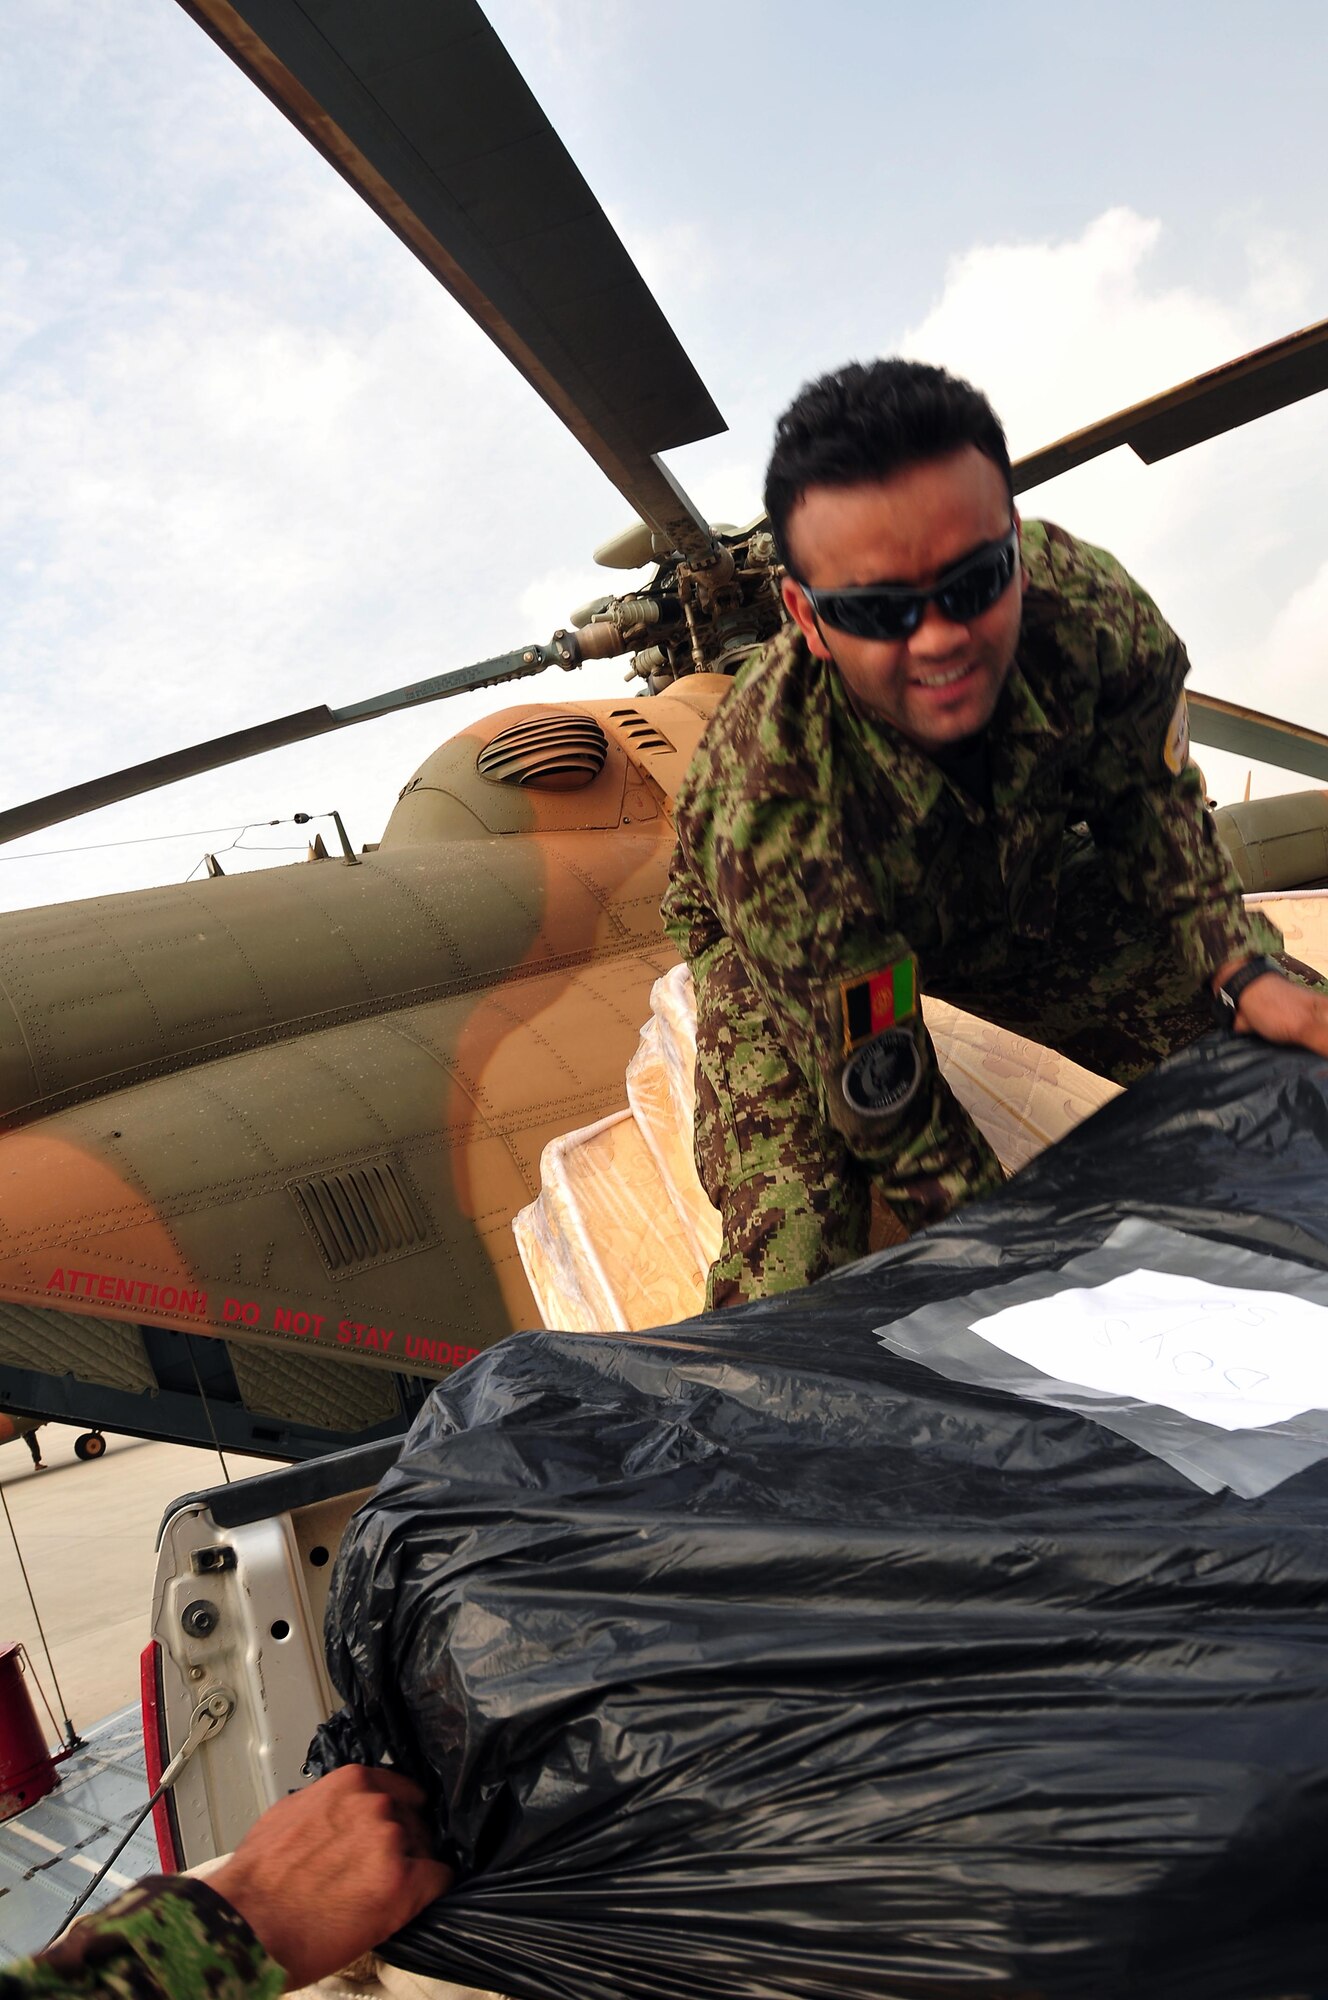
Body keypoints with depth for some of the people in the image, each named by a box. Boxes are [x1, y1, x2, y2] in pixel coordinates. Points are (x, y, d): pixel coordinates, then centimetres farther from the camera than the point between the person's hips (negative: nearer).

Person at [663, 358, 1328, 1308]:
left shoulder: (1083, 599, -34)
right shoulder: (774, 815, -45)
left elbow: (1150, 798, -10)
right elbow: (878, 1093, -31)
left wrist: (1243, 969, -21)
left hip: (1013, 890, 5)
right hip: (779, 944, -4)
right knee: (788, 1255, -19)